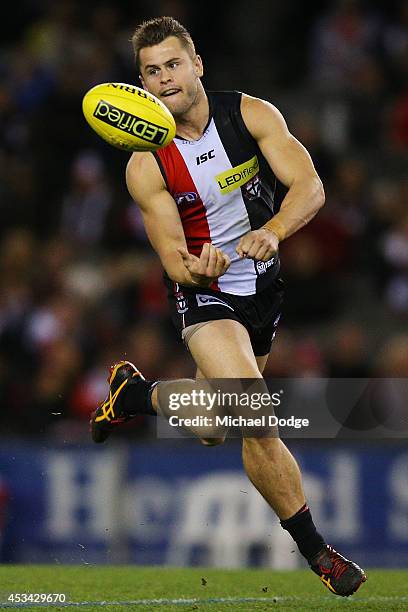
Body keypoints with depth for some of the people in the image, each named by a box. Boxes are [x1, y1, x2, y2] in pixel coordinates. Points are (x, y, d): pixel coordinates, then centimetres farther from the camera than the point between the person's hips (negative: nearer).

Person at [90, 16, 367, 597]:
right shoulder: (146, 166, -14)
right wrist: (197, 269, -38)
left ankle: (133, 394, 40)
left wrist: (272, 231, -39)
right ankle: (313, 547, -11)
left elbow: (310, 187, -19)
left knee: (217, 423, 11)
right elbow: (174, 261, -14)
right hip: (204, 292, -4)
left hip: (263, 286, 4)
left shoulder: (251, 114, -9)